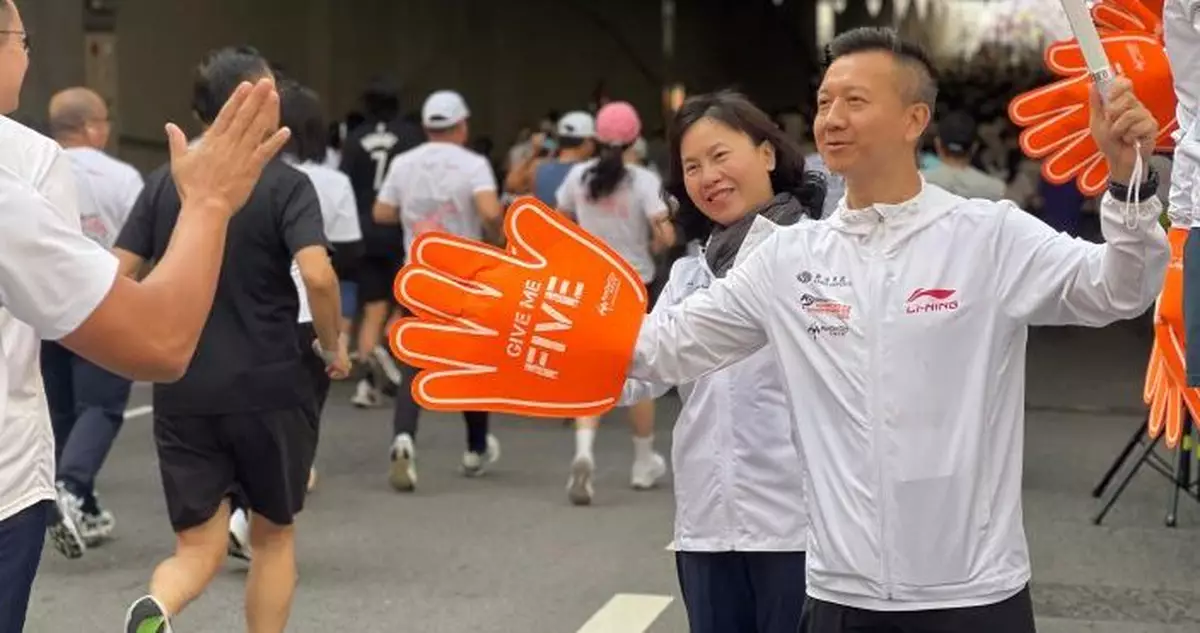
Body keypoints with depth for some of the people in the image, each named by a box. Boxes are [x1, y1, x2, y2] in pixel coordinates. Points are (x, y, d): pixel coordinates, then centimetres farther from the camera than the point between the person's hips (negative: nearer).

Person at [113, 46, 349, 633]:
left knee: (199, 547, 7)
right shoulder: (285, 184, -8)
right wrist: (332, 344, -4)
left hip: (182, 392, 3)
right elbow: (318, 275, -21)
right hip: (269, 388, -3)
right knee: (273, 534, 18)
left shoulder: (162, 182, 4)